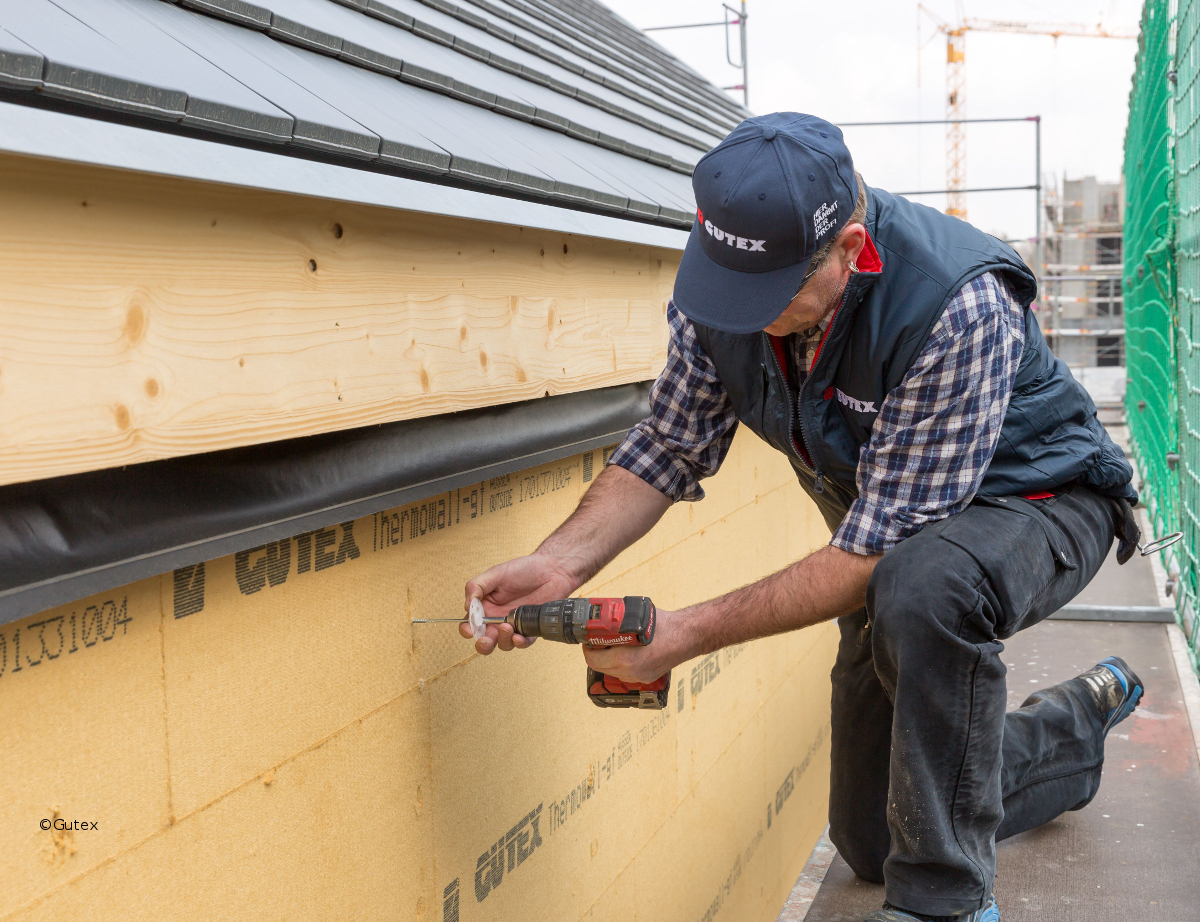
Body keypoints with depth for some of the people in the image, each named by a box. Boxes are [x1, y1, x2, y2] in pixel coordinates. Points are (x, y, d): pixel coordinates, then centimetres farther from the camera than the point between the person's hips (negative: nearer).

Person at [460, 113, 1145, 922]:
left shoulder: (956, 307, -38)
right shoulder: (722, 281, -18)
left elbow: (878, 550, -36)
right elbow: (671, 445, -8)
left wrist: (690, 633, -36)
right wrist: (562, 563, -25)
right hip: (895, 532, 7)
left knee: (924, 587, -44)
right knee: (869, 840, 13)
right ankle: (1078, 722, 38)